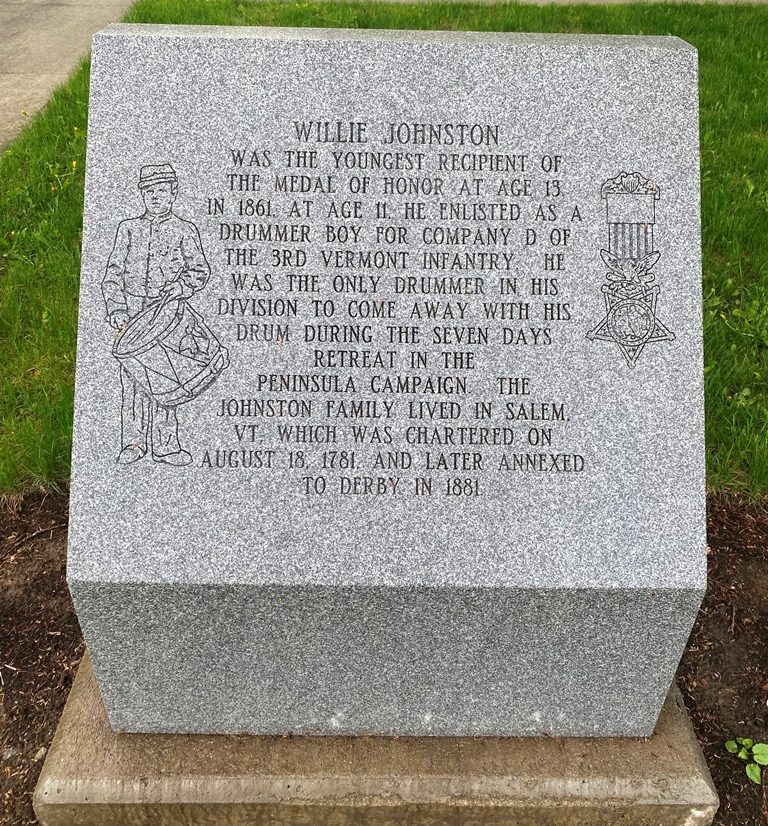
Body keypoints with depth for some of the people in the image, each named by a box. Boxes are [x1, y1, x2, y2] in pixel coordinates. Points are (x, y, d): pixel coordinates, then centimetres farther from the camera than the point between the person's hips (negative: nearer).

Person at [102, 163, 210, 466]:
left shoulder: (184, 230, 6)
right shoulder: (128, 228, 11)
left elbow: (199, 271, 2)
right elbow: (113, 273, 8)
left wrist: (175, 290, -15)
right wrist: (116, 308, -4)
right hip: (132, 311, 2)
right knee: (132, 376, 1)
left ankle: (165, 444, 5)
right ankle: (132, 443, 11)